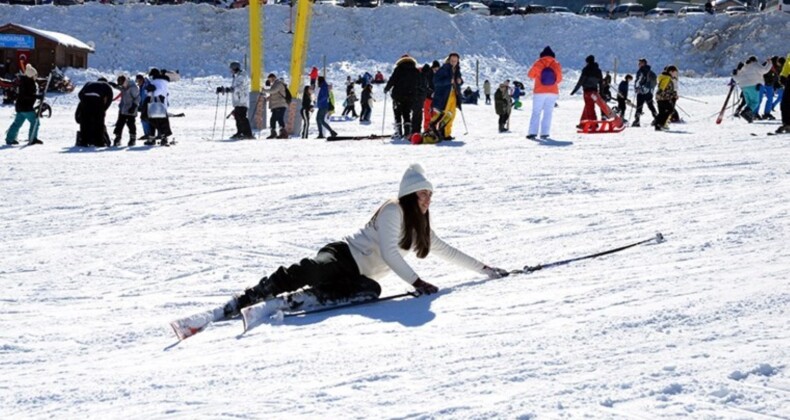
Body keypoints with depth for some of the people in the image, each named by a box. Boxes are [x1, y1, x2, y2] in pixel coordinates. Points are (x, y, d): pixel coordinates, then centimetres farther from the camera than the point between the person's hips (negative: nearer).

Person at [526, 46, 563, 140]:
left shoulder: (538, 63, -4)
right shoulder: (557, 64, 2)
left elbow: (530, 75, 2)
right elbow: (559, 78, 5)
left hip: (539, 91, -2)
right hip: (553, 92, 2)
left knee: (536, 112, 2)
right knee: (548, 112, 6)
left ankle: (533, 132, -8)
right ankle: (545, 133, -2)